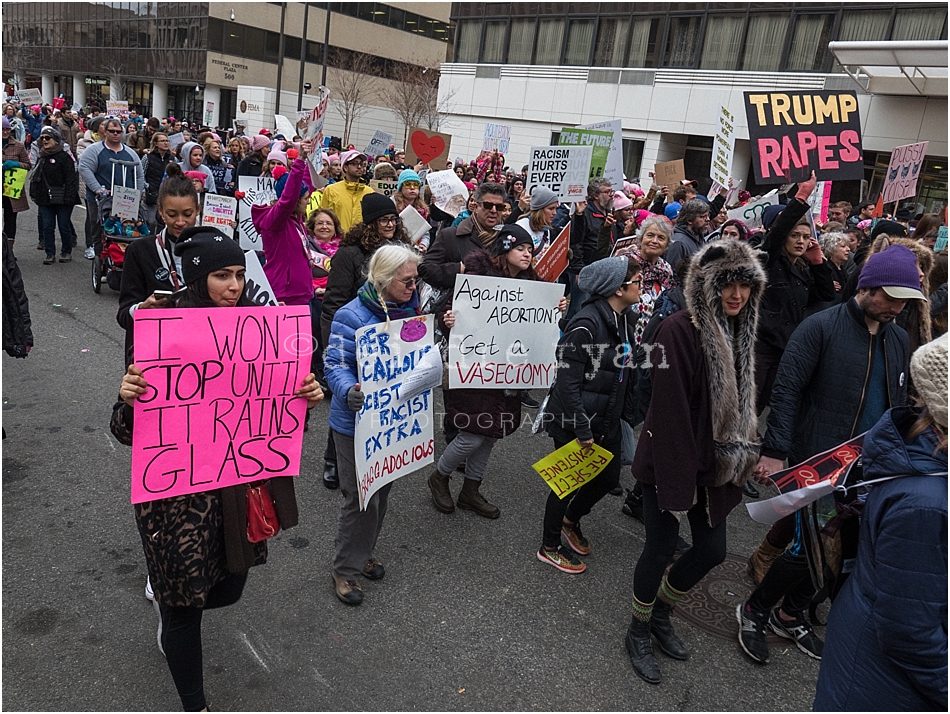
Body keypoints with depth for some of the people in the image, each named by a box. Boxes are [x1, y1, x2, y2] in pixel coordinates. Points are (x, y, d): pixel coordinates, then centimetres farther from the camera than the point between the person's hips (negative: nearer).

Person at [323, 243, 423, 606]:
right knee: (361, 497, 1)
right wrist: (350, 391, -42)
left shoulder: (409, 310, 3)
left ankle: (363, 550, 41)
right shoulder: (351, 316, -18)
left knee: (382, 490, 20)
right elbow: (335, 366, -21)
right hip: (357, 423, -7)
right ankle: (345, 568, 22)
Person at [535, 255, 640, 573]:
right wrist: (582, 430, -22)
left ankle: (571, 520, 46)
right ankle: (549, 547, 31)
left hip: (607, 420, 9)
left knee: (609, 478, 18)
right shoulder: (586, 324, -25)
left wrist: (626, 413, 12)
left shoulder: (625, 319, 3)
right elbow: (568, 382, -24)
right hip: (574, 421, -8)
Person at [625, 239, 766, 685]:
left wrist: (743, 459, 9)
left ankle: (660, 615, 40)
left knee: (712, 551, 15)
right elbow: (671, 412, -23)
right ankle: (638, 633, 31)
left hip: (714, 465, 8)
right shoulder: (679, 331, -21)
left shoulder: (738, 333, 4)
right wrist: (677, 485, -23)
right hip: (670, 463, -8)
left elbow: (741, 405, 13)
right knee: (660, 549, 6)